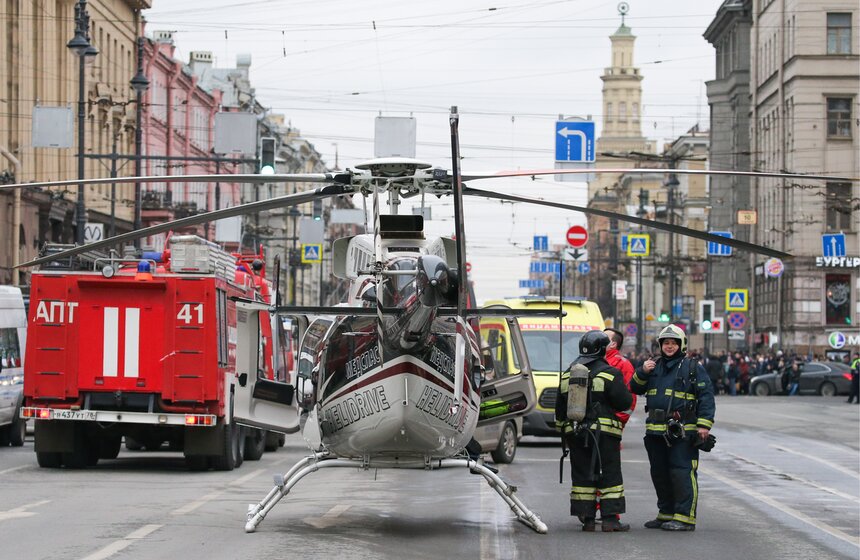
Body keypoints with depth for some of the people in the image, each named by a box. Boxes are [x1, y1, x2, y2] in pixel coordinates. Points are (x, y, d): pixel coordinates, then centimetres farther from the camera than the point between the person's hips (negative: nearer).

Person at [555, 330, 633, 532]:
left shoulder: (568, 374, 10)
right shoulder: (609, 373, -8)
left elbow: (560, 407, 15)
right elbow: (625, 402, -8)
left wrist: (564, 431, 24)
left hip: (575, 432, 5)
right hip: (604, 432, -5)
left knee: (582, 475, 8)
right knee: (610, 475, 1)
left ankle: (586, 518, 6)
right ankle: (610, 519, -3)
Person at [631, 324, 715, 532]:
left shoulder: (693, 368, 0)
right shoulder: (654, 366, 17)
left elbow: (706, 396, -4)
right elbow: (635, 389, 19)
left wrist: (704, 424, -12)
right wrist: (642, 373, -1)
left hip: (682, 432, -7)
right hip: (655, 431, 7)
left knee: (682, 472, -10)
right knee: (660, 474, 13)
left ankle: (685, 517, -8)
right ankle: (666, 513, 24)